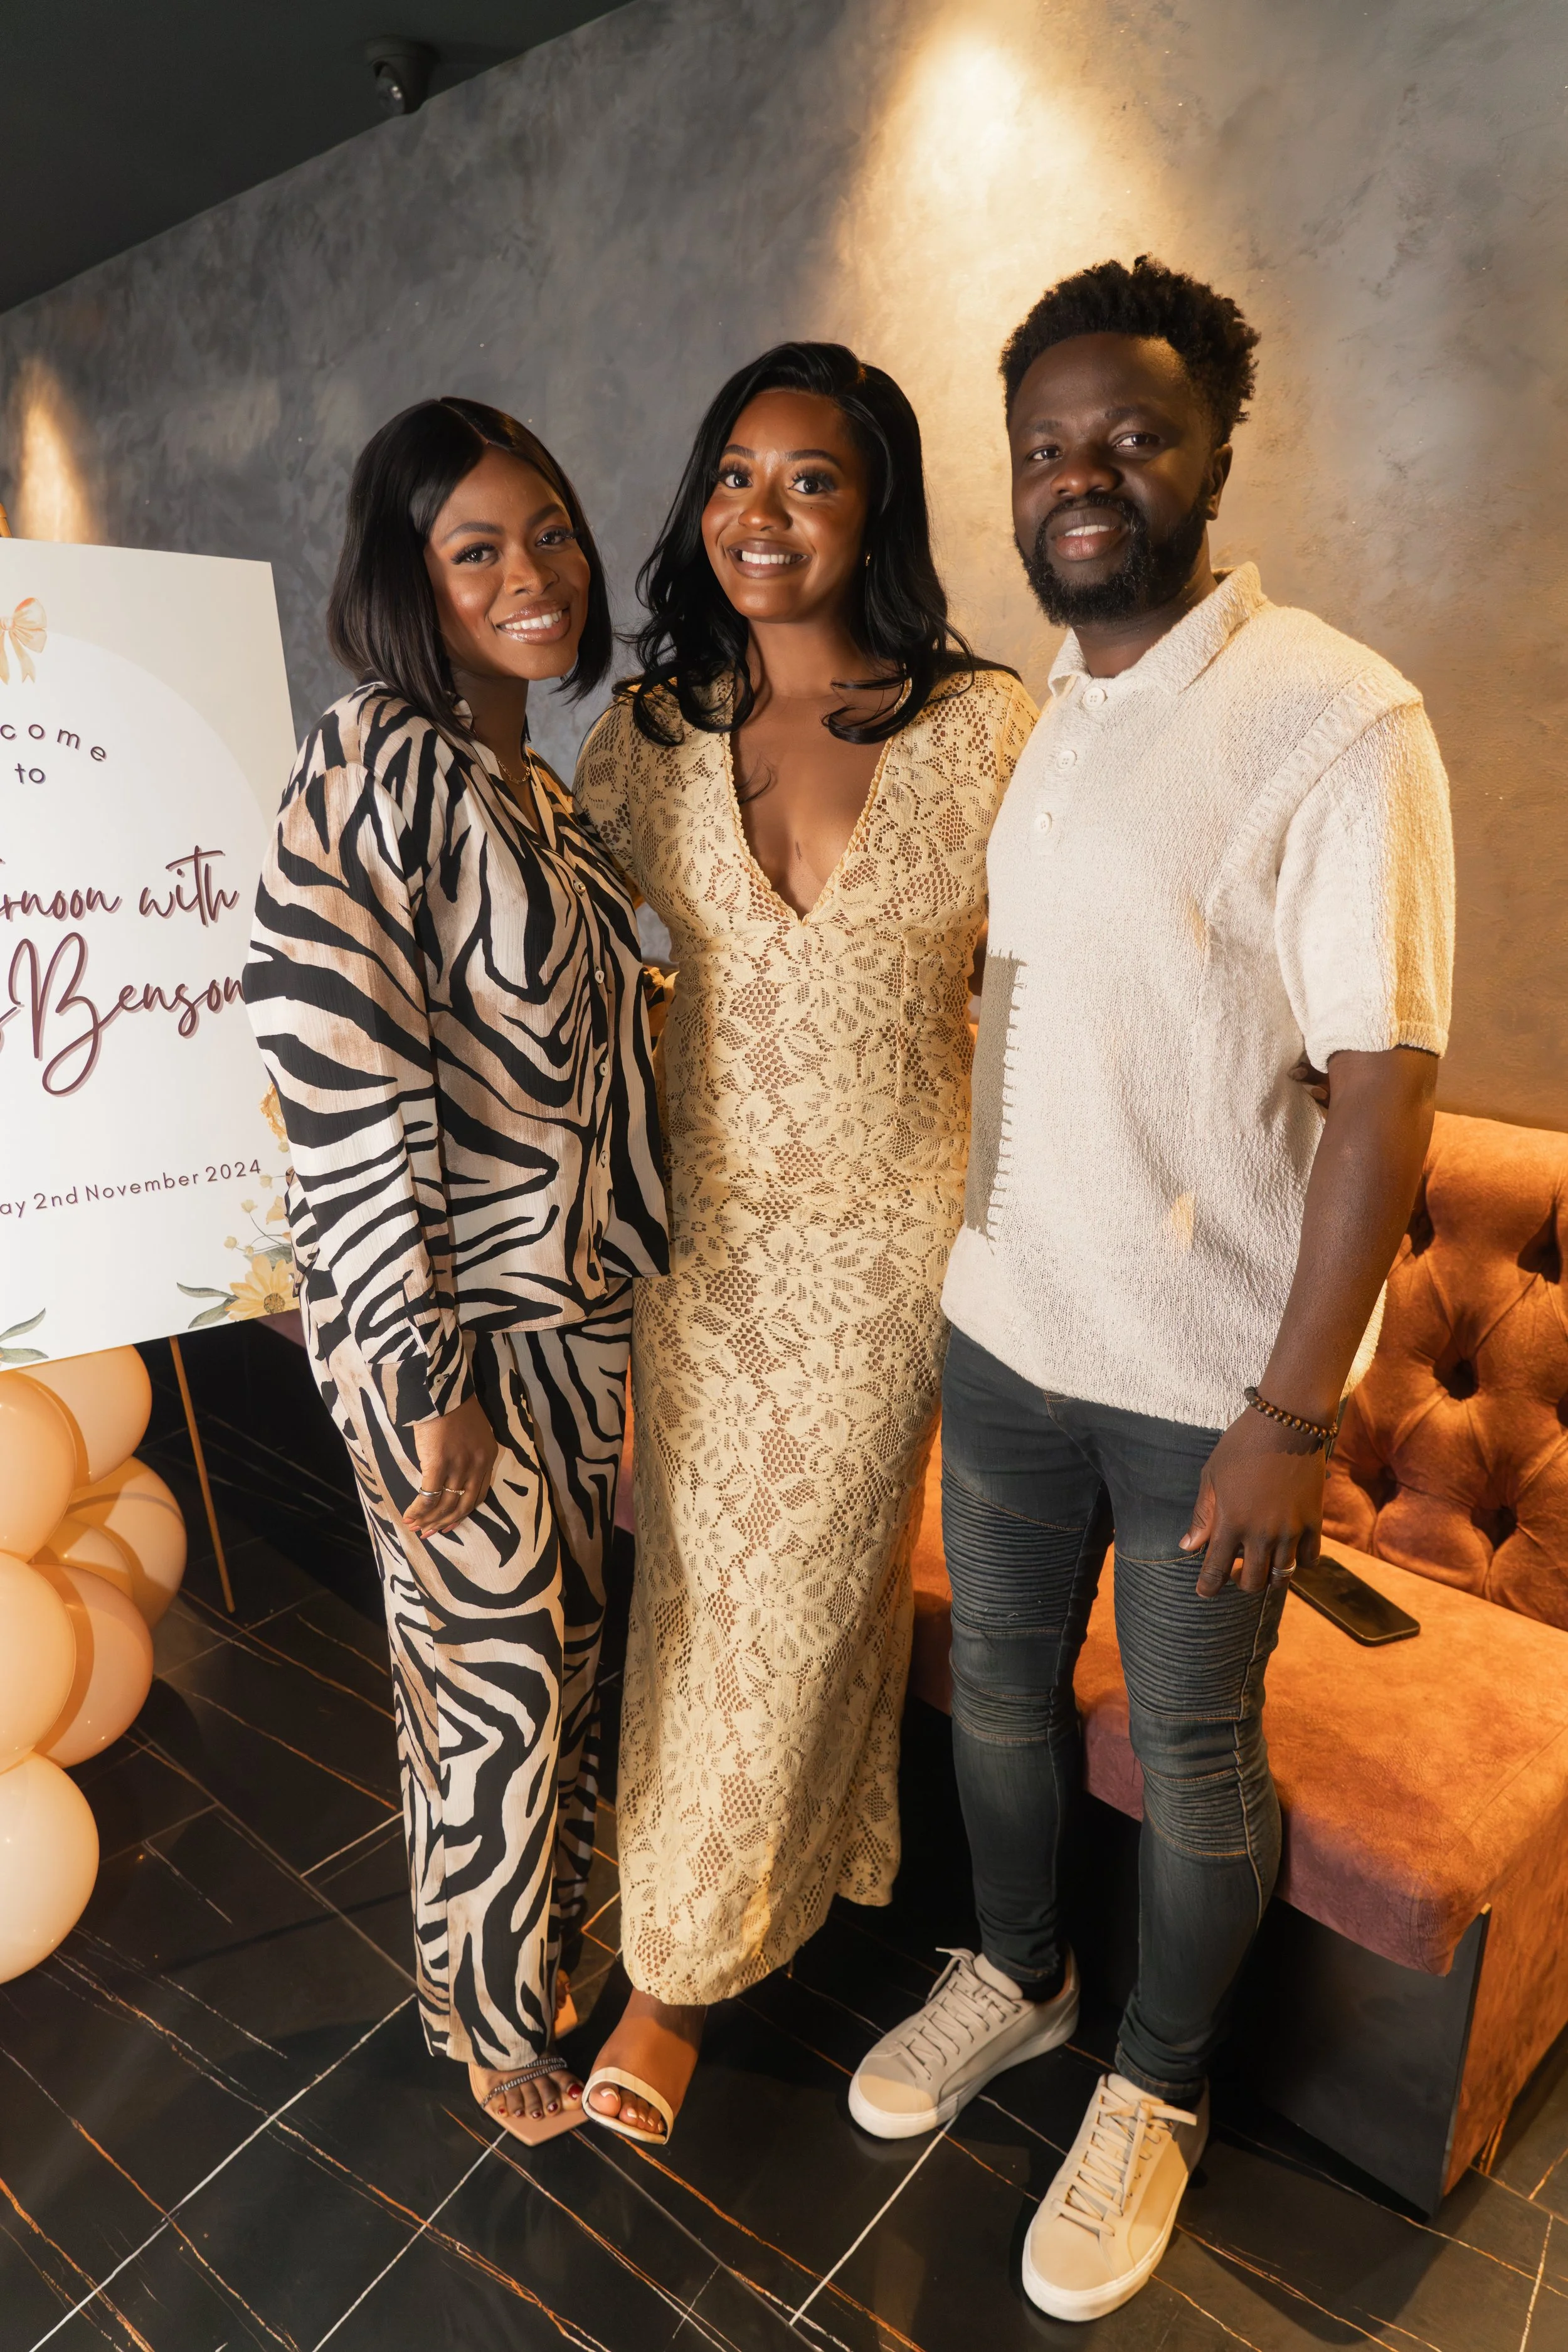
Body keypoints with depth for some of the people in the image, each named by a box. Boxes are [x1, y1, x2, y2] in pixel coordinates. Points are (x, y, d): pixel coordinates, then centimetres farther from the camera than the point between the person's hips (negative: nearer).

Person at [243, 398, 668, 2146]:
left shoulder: (534, 783, 9)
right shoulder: (377, 770, -17)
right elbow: (339, 1086, -22)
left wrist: (622, 1297, 17)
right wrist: (429, 1375, -20)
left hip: (581, 1300, 8)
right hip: (453, 1322, -8)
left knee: (565, 1648, 23)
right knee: (495, 1683, 11)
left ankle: (556, 1918, 49)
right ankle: (490, 2011, 39)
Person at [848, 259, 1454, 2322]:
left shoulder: (1337, 724, -14)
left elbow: (1382, 1089, -17)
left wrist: (1294, 1414, -17)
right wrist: (965, 1267, 12)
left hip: (1210, 1371, -5)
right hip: (1005, 1326, 6)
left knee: (1191, 1755, 15)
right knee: (997, 1686, 22)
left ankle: (1159, 2086, 44)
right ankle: (1016, 1977, 51)